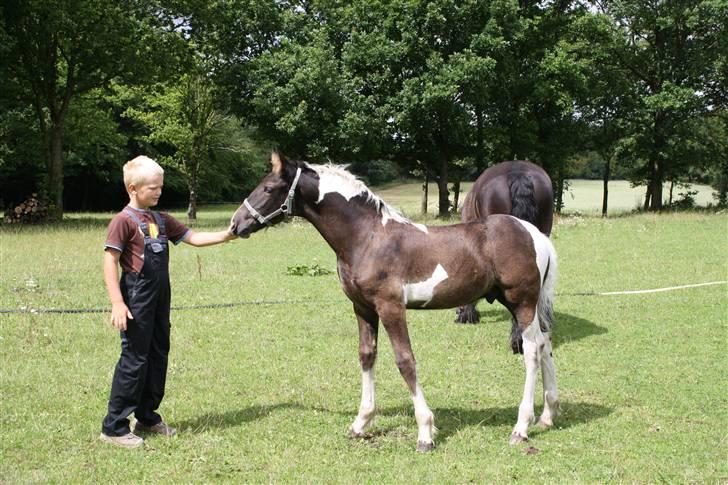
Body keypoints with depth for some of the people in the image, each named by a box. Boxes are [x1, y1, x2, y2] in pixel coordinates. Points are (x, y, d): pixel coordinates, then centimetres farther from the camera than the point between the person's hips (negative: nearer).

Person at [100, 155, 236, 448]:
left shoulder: (162, 221, 13)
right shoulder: (124, 221, -10)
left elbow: (193, 238, 16)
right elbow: (110, 262, -14)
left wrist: (226, 236, 1)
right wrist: (117, 303, -21)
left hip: (160, 300, 8)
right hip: (136, 301, -8)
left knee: (158, 356, 13)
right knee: (134, 359, -6)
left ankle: (148, 418, 25)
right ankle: (114, 427, 1)